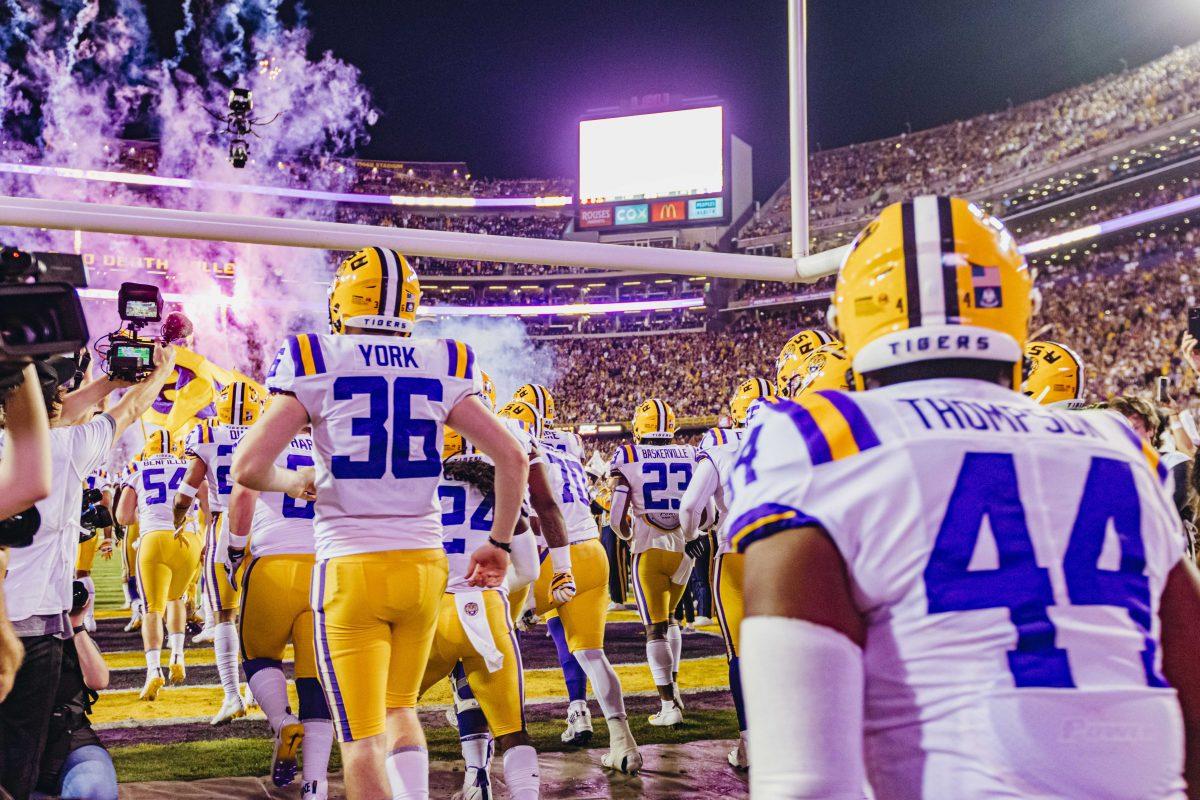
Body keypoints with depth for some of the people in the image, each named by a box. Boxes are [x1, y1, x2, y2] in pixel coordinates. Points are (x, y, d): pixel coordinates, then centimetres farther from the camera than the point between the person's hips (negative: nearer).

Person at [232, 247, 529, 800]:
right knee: (399, 709, 23)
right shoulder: (442, 366, 4)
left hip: (351, 567, -3)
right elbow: (512, 458, 1)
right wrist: (499, 543, 12)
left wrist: (292, 482, 11)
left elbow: (248, 469, -10)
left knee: (361, 738, 5)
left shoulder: (316, 364, -4)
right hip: (425, 563, 4)